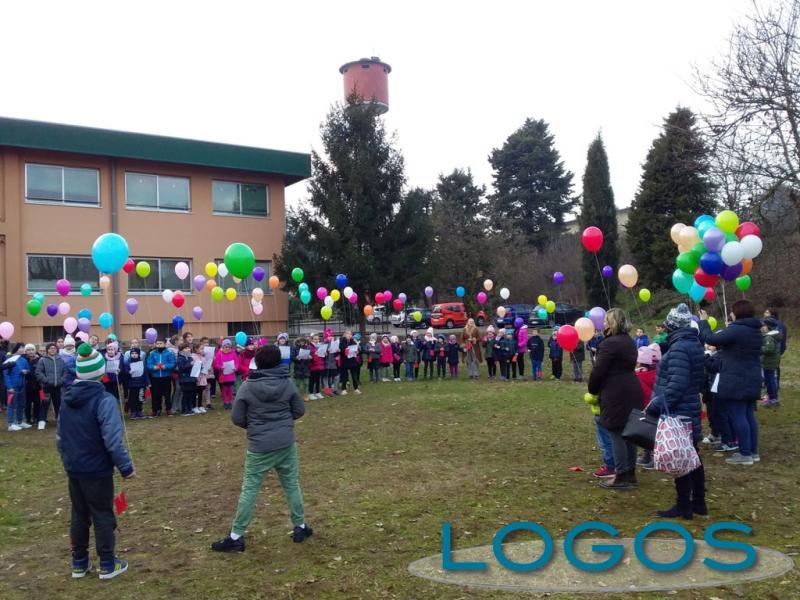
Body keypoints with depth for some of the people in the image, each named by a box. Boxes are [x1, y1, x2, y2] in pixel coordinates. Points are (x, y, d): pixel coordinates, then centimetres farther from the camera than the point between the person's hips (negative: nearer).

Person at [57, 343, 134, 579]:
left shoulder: (67, 398, 3)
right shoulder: (104, 400, -19)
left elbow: (59, 435, 12)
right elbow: (113, 440, -24)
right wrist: (126, 466, -15)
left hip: (73, 469, 6)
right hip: (97, 470, -6)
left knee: (79, 515, 17)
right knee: (103, 516, 6)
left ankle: (79, 563, 28)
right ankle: (107, 565, 15)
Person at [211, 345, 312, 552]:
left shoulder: (247, 387, -9)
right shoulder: (287, 384, -3)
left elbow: (237, 418, -6)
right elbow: (299, 410, 5)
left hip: (259, 446, -2)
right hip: (286, 443, 2)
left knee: (250, 489, 4)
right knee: (292, 484, 15)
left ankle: (236, 536, 8)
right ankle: (300, 527, 24)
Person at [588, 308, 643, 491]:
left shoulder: (609, 344, -14)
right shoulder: (629, 341, 15)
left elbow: (598, 371, -15)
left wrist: (592, 390, 2)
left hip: (616, 395, -9)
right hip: (631, 392, 9)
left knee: (617, 435, -4)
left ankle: (621, 478, 1)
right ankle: (630, 473, 21)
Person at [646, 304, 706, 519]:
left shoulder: (679, 347, -19)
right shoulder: (694, 344, 11)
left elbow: (677, 384, -26)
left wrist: (657, 404, -23)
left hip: (677, 412, -10)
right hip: (690, 410, 10)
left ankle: (683, 506, 8)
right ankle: (698, 502, 26)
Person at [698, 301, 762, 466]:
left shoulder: (736, 330, -18)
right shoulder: (756, 331, 12)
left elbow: (711, 339, -15)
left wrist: (703, 322, -2)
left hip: (736, 381, -9)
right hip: (752, 380, 9)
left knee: (738, 417, -4)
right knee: (749, 415, 13)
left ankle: (745, 454, -2)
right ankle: (753, 452, 19)